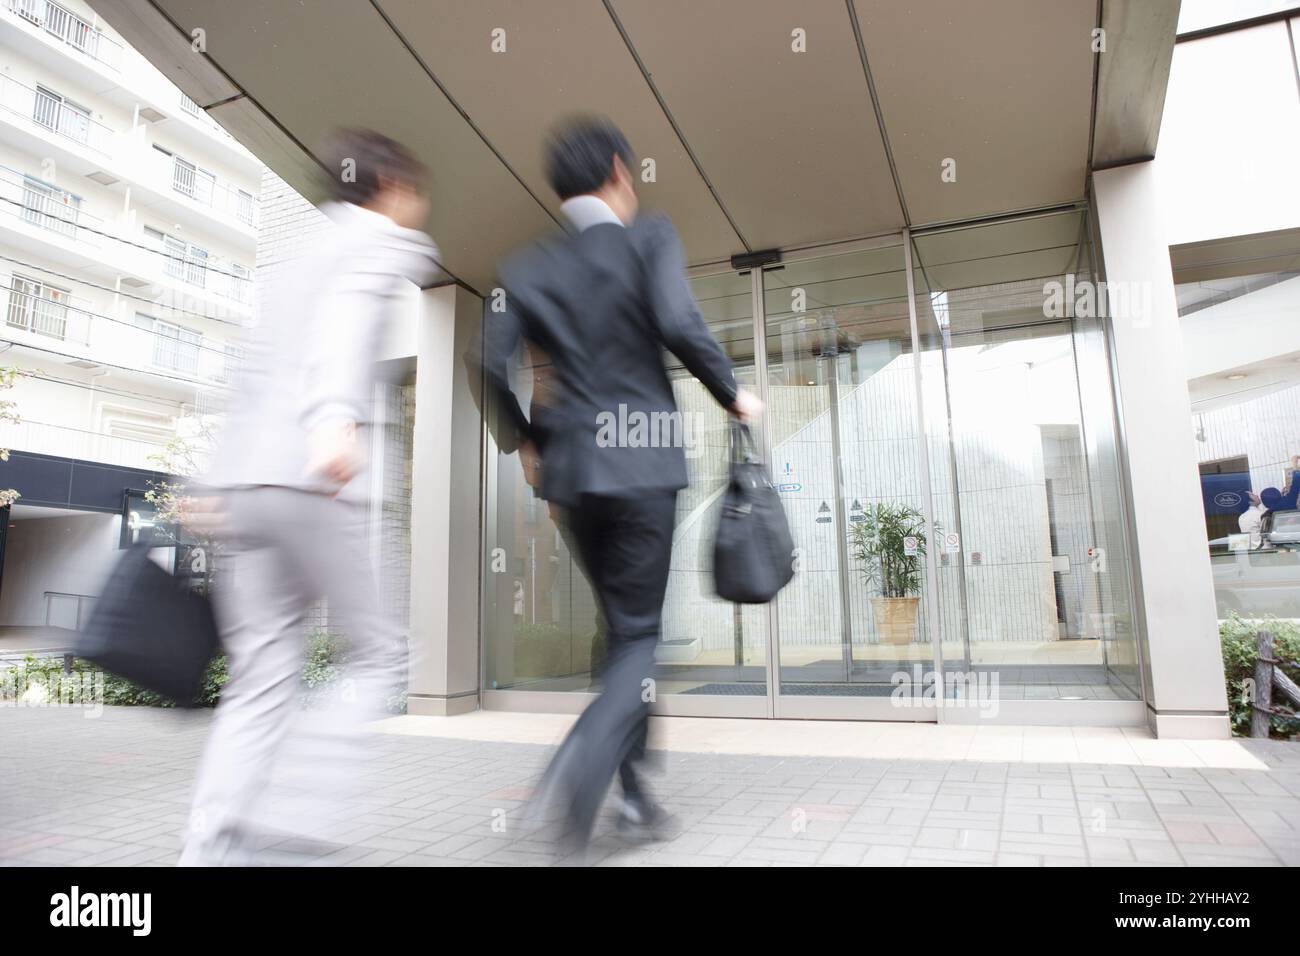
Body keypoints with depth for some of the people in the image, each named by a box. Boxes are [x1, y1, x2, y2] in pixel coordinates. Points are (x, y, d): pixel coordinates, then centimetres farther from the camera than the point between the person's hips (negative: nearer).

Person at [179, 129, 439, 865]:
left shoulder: (309, 257, 29)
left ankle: (214, 849, 4)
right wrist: (338, 416, -35)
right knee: (377, 655, 4)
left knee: (263, 679, 7)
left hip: (243, 478, 8)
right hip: (310, 479, -7)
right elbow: (351, 315, -17)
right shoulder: (386, 242, 5)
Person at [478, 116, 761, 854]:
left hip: (570, 467, 5)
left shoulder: (528, 266, 9)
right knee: (643, 633, 6)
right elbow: (680, 325, -17)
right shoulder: (651, 238, -1)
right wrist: (733, 393, -2)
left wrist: (523, 438, 13)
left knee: (622, 626, 18)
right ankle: (582, 767, -14)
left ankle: (634, 793, 23)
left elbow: (493, 361, -1)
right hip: (643, 464, -4)